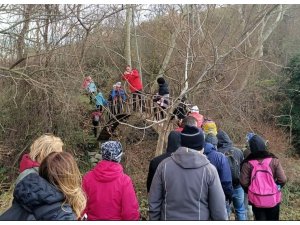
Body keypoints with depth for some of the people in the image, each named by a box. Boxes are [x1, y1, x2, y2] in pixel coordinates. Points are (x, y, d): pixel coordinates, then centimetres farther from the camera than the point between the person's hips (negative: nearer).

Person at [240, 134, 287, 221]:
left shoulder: (247, 163, -11)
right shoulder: (274, 160, -8)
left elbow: (244, 182, -12)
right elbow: (282, 180, -8)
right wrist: (276, 188, 12)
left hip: (256, 200, -1)